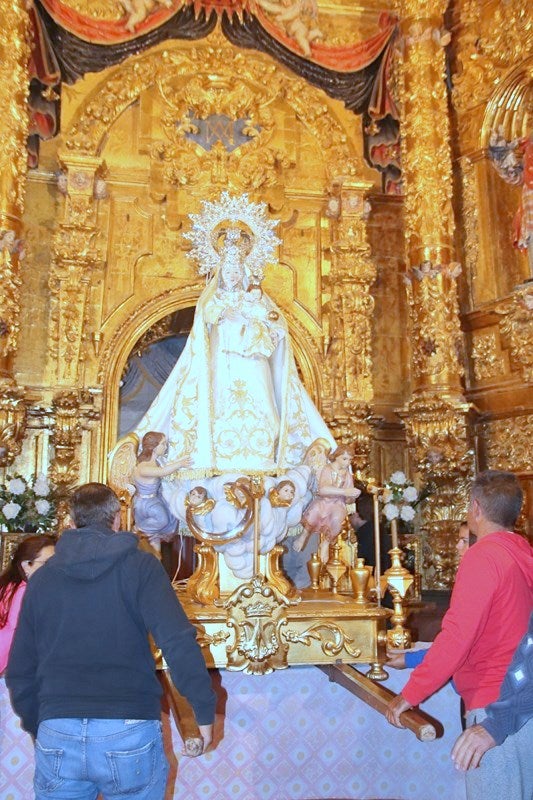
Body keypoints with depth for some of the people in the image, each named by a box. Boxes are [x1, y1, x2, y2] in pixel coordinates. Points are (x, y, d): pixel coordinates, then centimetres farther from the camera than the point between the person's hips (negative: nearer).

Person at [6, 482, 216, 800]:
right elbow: (179, 643, -13)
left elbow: (20, 671, 14)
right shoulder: (140, 566, -2)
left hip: (57, 736, 3)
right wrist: (205, 711, -6)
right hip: (130, 730, -2)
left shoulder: (43, 577, 9)